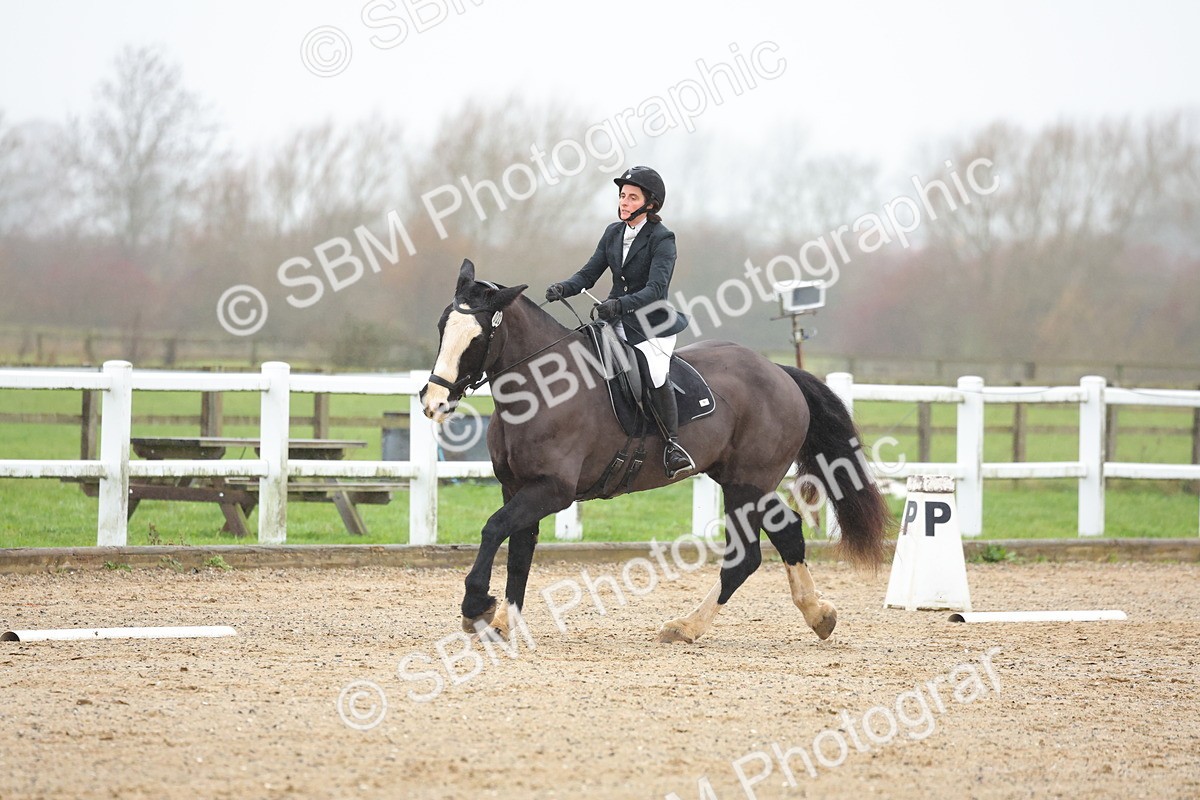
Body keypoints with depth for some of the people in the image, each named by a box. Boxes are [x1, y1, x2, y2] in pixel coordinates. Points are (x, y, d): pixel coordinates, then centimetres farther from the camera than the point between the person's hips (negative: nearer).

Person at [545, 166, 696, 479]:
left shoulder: (661, 239, -11)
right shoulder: (613, 233, 9)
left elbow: (655, 289, -22)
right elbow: (589, 274, 8)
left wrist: (620, 305, -37)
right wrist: (563, 288, -13)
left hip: (652, 326, -7)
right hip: (616, 322, 7)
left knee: (654, 374, -27)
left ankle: (673, 444, -13)